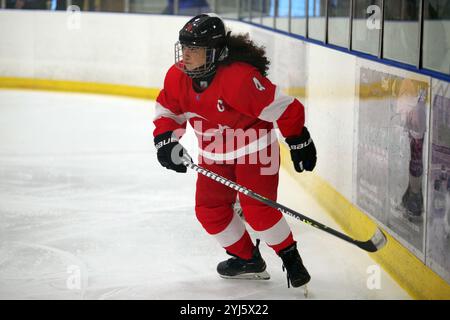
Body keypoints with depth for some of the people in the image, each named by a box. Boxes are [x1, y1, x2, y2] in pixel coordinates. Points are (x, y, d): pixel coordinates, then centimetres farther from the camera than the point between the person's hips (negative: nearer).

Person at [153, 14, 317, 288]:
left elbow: (283, 108, -26)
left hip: (255, 147, -7)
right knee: (209, 209, 5)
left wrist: (300, 143, -17)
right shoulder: (177, 77, -11)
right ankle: (247, 259, 24)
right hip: (215, 153, 7)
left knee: (257, 208, -17)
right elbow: (167, 112, 5)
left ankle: (291, 259, 4)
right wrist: (166, 140, -12)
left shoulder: (240, 77, -32)